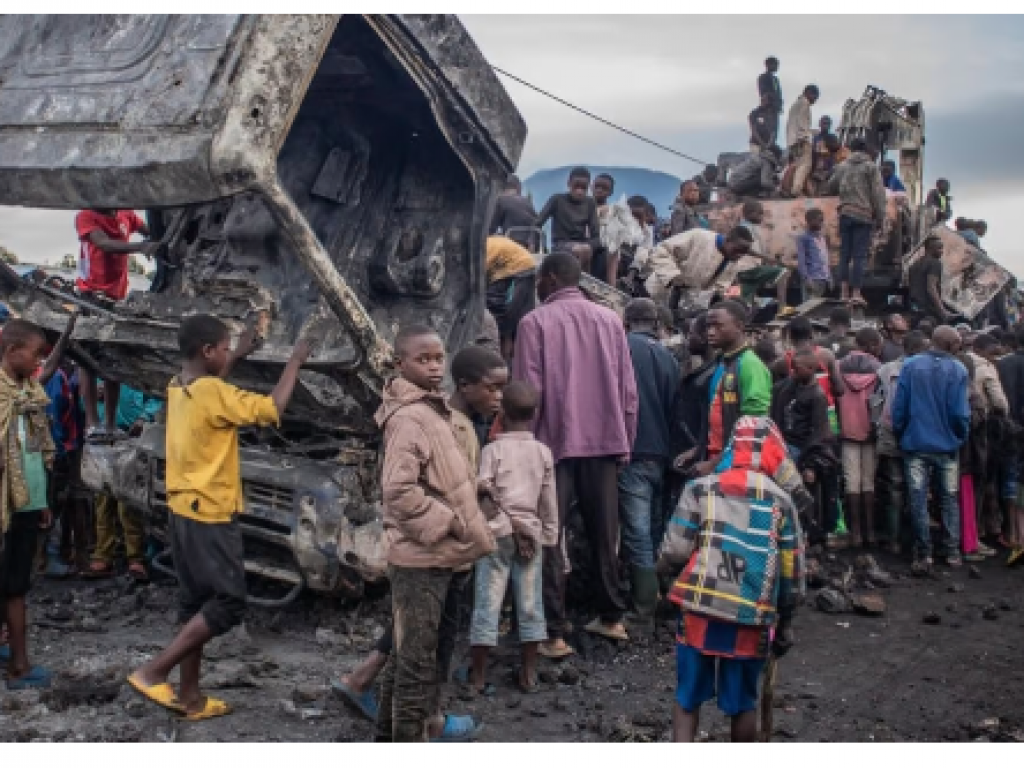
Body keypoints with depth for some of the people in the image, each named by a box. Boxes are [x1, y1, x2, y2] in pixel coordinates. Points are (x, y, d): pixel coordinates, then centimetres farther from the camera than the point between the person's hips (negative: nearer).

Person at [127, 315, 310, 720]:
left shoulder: (178, 388, 7)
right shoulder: (212, 393, -19)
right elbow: (271, 409, -18)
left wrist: (238, 356, 28)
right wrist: (295, 361, -7)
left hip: (183, 513, 9)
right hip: (210, 516, -9)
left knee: (196, 603, 14)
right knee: (229, 603, -1)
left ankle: (189, 695, 19)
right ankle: (152, 671, -2)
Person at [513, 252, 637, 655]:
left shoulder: (535, 322, -6)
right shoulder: (610, 320, 6)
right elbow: (628, 391, 6)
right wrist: (624, 444, 14)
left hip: (555, 443, -4)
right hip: (604, 442, 4)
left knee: (551, 539, 2)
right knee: (604, 535, 15)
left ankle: (554, 634, 2)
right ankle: (611, 618, 24)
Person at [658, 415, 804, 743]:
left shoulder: (701, 489, 0)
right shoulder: (781, 501, 4)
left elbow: (674, 552, -6)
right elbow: (792, 573, 7)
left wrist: (666, 567, 17)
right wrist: (785, 622, 19)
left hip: (699, 611, -1)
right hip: (751, 618, 1)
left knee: (688, 698, 11)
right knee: (743, 702, 18)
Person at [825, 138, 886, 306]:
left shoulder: (843, 166, 10)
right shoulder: (871, 167, 0)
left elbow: (831, 187, 21)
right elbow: (878, 194, -5)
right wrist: (880, 218, -1)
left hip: (845, 214, 3)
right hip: (864, 216, -3)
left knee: (845, 253, 7)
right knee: (859, 255, -4)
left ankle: (845, 291, 2)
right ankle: (856, 293, -8)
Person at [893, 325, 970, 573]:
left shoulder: (910, 366, -6)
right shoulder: (958, 370, -9)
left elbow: (899, 407, -5)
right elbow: (960, 413, -9)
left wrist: (899, 436, 7)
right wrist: (961, 437, 9)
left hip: (916, 444, 0)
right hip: (947, 445, 0)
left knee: (918, 501, 5)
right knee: (949, 500, 14)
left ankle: (923, 555, 7)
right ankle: (952, 552, 17)